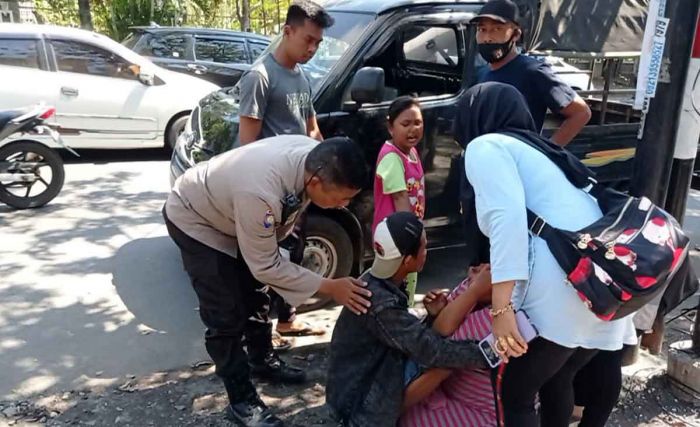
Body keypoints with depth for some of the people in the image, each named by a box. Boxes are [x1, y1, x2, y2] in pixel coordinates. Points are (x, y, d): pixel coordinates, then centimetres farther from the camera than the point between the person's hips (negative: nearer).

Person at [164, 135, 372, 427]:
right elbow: (266, 266, -30)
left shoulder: (316, 158, -23)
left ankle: (262, 360, 40)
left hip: (229, 213, 7)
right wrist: (328, 287, -27)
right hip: (194, 219, -7)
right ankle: (241, 400, 10)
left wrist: (276, 235, 14)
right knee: (227, 317, -7)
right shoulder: (260, 193, -45)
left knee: (255, 293, 18)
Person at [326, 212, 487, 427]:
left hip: (368, 383, 9)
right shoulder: (379, 305, -30)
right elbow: (432, 351, -30)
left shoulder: (380, 282, -2)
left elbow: (415, 337, 4)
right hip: (360, 404, -9)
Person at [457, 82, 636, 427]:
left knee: (513, 393, 10)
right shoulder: (539, 149, 27)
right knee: (557, 381, 27)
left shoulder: (485, 146, 3)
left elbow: (508, 217, -15)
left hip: (564, 290, -8)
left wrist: (501, 307, -19)